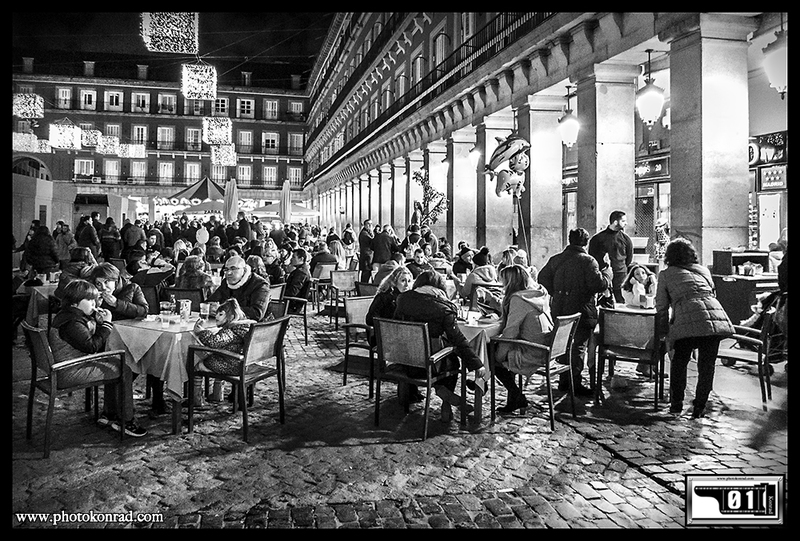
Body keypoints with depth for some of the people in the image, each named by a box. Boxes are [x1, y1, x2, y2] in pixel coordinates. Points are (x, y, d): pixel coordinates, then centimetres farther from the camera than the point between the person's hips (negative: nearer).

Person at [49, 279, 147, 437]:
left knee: (115, 367, 17)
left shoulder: (76, 316, 11)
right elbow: (91, 346, -25)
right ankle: (126, 421, -2)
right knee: (124, 371, -10)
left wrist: (98, 322, 1)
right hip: (71, 371, -11)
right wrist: (106, 323, -17)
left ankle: (108, 415, 21)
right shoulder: (71, 322, -22)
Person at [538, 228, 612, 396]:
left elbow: (542, 279, 5)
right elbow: (599, 284, -18)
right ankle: (575, 384, 4)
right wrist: (607, 270, 0)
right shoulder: (588, 261, -12)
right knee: (579, 346, 2)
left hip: (559, 311, 6)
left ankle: (563, 381, 24)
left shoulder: (555, 259, 4)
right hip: (581, 311, -5)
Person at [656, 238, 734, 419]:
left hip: (688, 322, -3)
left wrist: (666, 332, 23)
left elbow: (661, 308, 13)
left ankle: (676, 403, 21)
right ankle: (699, 407, 19)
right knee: (707, 366, 14)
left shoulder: (666, 274, 16)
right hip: (716, 318, 3)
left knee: (678, 363, 17)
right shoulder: (703, 270, 26)